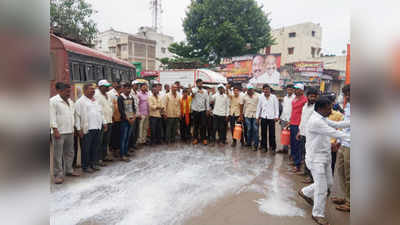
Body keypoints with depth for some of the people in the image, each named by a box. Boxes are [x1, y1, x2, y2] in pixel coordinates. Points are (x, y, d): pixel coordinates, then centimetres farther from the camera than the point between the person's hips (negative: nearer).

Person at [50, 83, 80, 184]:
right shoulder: (53, 101, -7)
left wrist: (73, 128, 15)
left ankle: (69, 170, 28)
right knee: (58, 155, -1)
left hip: (70, 131, 7)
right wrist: (55, 130, -17)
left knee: (69, 153, 15)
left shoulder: (70, 101, 14)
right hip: (59, 132, -7)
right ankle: (58, 175, 7)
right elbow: (52, 117, -12)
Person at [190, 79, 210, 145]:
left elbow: (207, 100, 4)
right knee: (195, 125, 8)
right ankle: (195, 138, 20)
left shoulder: (205, 91, 5)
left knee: (203, 125, 0)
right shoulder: (194, 90, 1)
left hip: (203, 110, 1)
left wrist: (208, 109, 0)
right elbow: (192, 91, -24)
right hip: (195, 110, 0)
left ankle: (203, 138, 13)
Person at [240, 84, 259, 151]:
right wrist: (241, 114, 5)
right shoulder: (244, 97, 5)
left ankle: (255, 145, 1)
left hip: (255, 115, -1)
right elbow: (241, 105, 9)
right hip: (247, 115, 1)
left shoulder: (257, 96, 1)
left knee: (255, 130, -3)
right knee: (249, 129, 9)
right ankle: (249, 142, 23)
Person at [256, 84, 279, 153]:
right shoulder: (260, 97, 6)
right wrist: (257, 117, 7)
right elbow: (259, 107, 9)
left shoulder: (274, 97, 1)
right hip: (263, 117, 2)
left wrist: (277, 116, -6)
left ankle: (273, 147, 11)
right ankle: (264, 147, 18)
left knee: (272, 133, 0)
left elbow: (276, 107, 1)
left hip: (271, 117, -2)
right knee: (263, 133, 6)